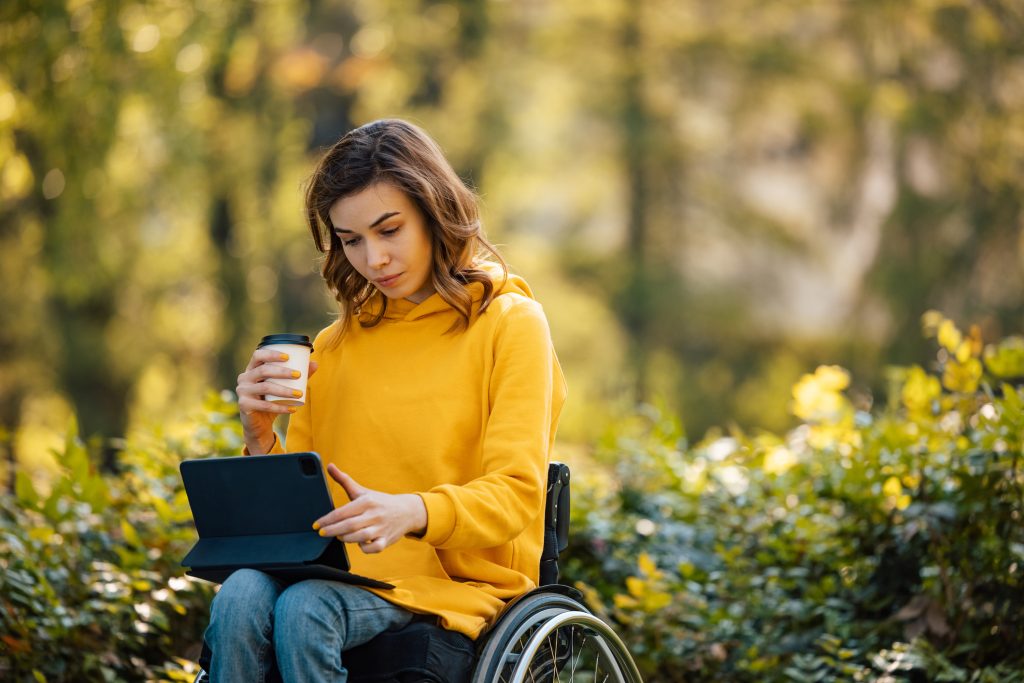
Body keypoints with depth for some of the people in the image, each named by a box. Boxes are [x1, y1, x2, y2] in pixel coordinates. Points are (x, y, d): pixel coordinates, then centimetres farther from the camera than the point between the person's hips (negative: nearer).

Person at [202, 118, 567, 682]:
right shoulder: (336, 344, 18)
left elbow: (515, 493, -9)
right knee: (241, 597, -29)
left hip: (460, 577, -4)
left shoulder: (509, 323, 2)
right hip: (343, 567, 4)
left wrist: (412, 513, -29)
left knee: (304, 609, -33)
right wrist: (261, 437, -5)